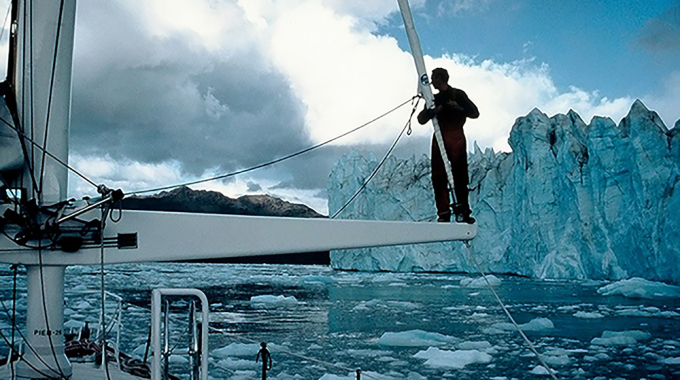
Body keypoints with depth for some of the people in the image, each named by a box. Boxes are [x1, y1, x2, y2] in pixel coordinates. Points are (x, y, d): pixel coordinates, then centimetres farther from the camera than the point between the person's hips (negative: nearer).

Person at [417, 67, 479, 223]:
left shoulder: (458, 94, 6)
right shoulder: (434, 99, 21)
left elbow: (475, 114, 2)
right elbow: (421, 119, 13)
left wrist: (459, 108, -14)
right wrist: (432, 111, -6)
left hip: (456, 139, -5)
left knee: (459, 176, -8)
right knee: (438, 178, -4)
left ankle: (463, 213, -5)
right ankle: (443, 214, -2)